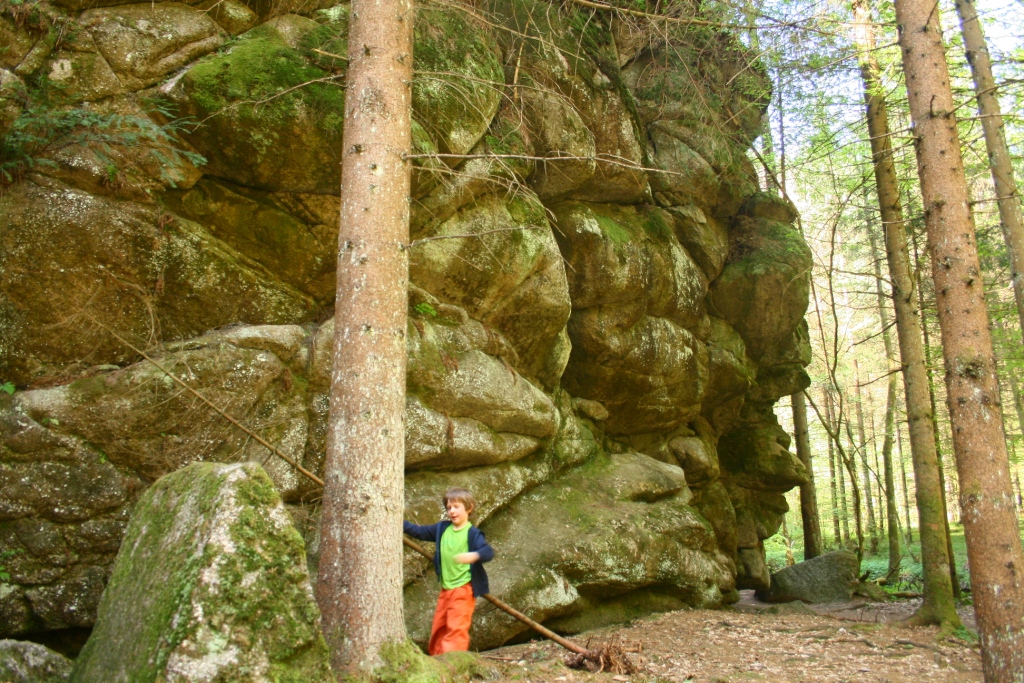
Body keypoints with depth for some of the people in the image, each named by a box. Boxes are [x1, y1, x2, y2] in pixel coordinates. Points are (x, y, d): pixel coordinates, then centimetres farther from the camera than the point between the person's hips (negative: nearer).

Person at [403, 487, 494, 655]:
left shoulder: (472, 533, -12)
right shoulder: (442, 528, 7)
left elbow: (488, 552, -24)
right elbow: (420, 531, 15)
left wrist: (474, 555, -44)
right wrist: (401, 524, 6)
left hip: (463, 588, -7)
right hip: (445, 588, 7)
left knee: (456, 627, -11)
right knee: (438, 626, 15)